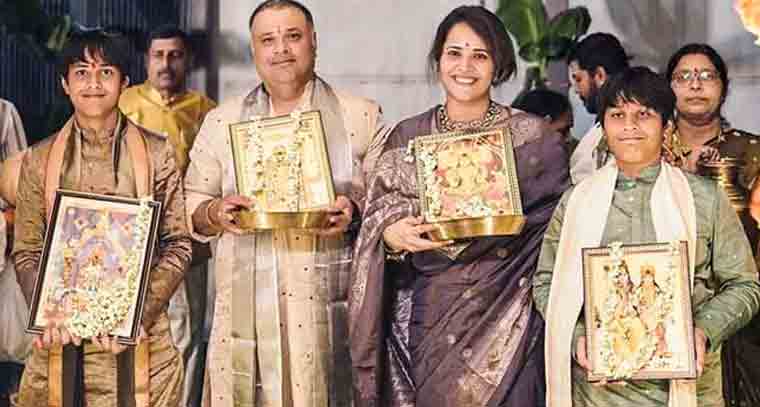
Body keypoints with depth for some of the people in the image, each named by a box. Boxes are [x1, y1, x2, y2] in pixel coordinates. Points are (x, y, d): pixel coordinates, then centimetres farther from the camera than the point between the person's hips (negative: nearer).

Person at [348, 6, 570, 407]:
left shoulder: (533, 138, -1)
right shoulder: (407, 137, 6)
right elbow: (374, 225, 5)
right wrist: (391, 236, -18)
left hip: (500, 322, -2)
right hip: (419, 320, 2)